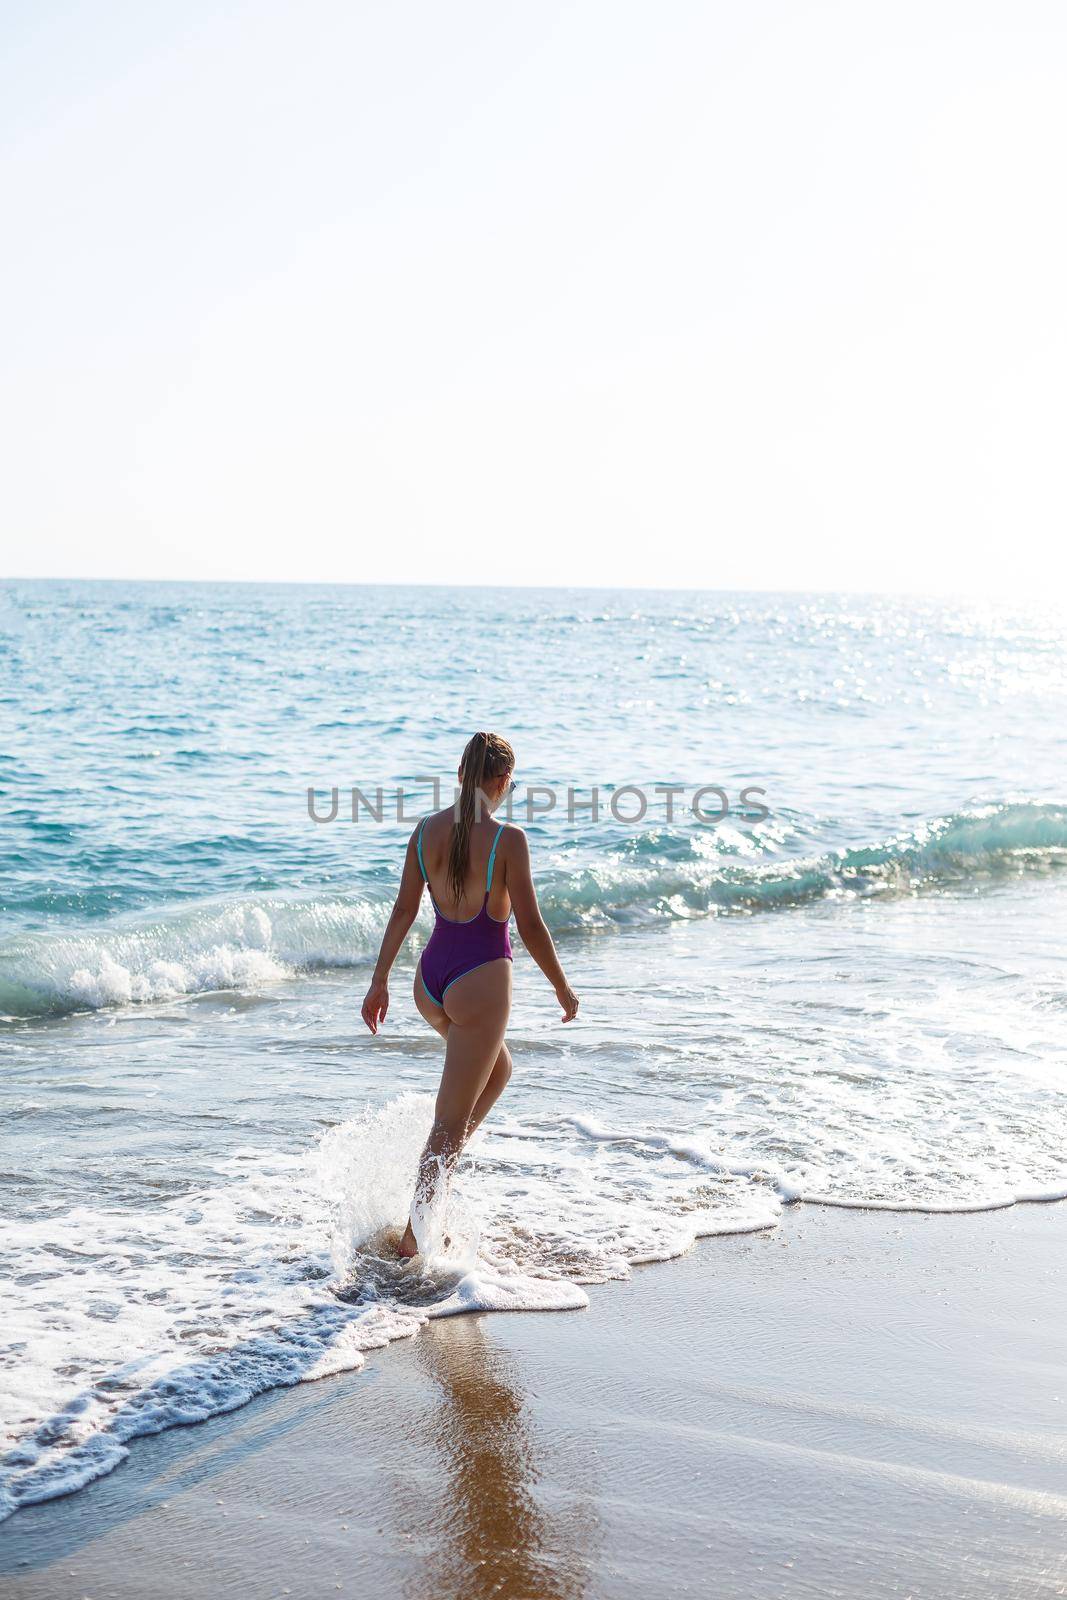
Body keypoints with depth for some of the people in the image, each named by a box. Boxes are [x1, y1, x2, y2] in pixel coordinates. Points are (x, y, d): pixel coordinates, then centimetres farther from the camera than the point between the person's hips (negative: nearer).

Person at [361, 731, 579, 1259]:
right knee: (451, 1118, 2)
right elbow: (530, 927, -12)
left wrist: (379, 980, 11)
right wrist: (563, 989, 1)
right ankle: (413, 1234, 4)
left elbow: (403, 910, 4)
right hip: (481, 979, -6)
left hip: (432, 977, 6)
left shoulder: (426, 830, 0)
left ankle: (441, 1163, 23)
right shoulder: (508, 839, -16)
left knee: (497, 1068, 30)